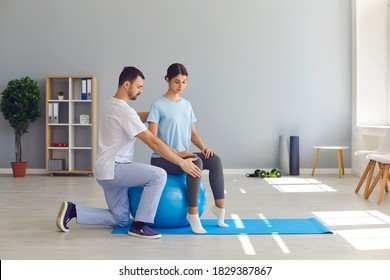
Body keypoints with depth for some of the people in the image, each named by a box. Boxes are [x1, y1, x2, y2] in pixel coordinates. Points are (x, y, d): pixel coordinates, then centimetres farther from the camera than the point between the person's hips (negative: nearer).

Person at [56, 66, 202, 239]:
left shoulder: (112, 104, 12)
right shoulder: (124, 111, -20)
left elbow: (139, 117, 30)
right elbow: (153, 143, -23)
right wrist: (182, 163, -20)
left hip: (109, 169, 10)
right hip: (113, 169, -10)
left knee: (120, 220, 18)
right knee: (159, 176, -23)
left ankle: (72, 211, 14)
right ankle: (139, 225, -14)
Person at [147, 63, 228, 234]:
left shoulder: (187, 105, 12)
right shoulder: (158, 105, -7)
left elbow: (193, 133, 15)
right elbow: (153, 139, -14)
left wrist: (203, 148, -6)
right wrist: (177, 153, -23)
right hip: (162, 159, -6)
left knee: (214, 159, -18)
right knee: (196, 162, -32)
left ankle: (220, 207, -14)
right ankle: (192, 213, -24)